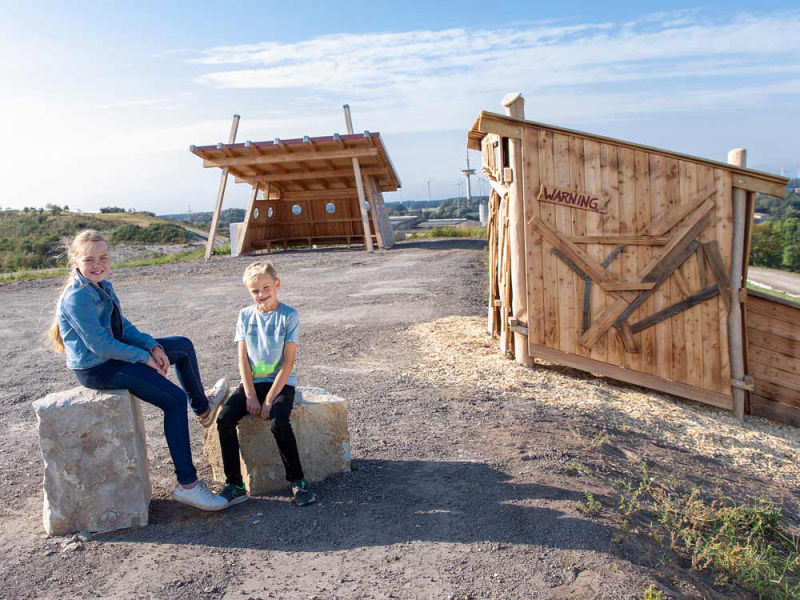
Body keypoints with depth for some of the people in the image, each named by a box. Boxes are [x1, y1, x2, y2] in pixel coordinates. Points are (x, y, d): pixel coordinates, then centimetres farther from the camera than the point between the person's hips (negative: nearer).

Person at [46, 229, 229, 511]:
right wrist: (145, 357, -18)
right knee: (175, 399, -17)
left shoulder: (104, 286, 6)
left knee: (183, 345, 15)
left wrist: (153, 346, -6)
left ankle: (203, 406, 32)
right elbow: (100, 345, -25)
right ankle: (187, 484, -14)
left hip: (114, 354, 10)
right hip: (96, 369, -10)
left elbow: (124, 327, 10)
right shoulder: (77, 297, -22)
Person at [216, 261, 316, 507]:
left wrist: (269, 399, -16)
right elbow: (243, 359, 2)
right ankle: (234, 485, -8)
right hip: (252, 382, 4)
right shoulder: (245, 315, 6)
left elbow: (288, 362, -10)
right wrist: (250, 396, -9)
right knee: (224, 418, -19)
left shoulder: (289, 316, -5)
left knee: (278, 422, -30)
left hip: (281, 383, -4)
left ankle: (297, 482, -10)